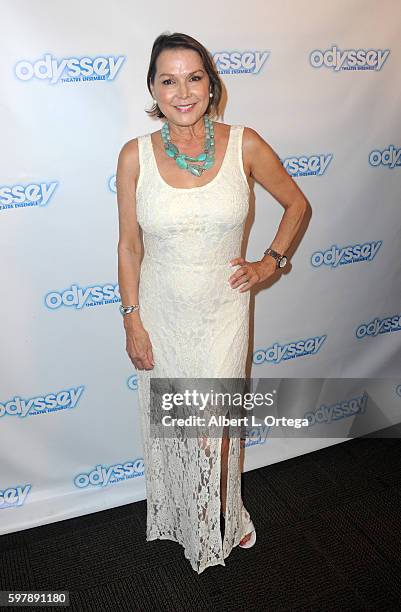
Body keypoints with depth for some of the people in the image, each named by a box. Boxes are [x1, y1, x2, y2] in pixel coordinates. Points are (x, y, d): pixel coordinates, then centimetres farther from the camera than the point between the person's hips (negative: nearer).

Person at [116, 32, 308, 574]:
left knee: (218, 421, 11)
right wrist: (133, 321, -4)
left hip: (224, 308, 0)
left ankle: (222, 519, 43)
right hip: (162, 310, 1)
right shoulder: (135, 156, -10)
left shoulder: (244, 145, -10)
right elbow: (129, 247, -4)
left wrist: (271, 262, -2)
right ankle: (176, 515, 48)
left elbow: (297, 203, 5)